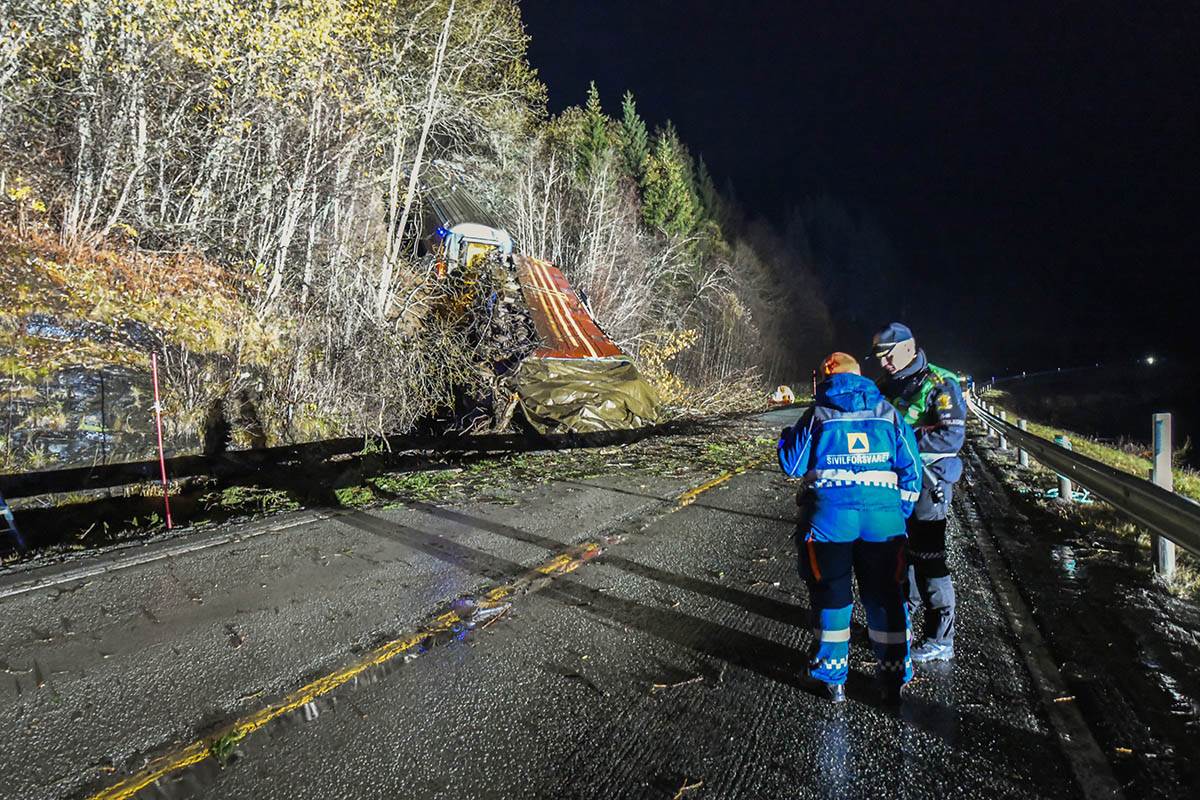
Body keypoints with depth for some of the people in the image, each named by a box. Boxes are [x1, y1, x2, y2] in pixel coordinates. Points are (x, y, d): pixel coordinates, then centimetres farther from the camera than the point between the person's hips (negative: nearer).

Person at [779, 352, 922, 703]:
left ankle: (834, 679, 22)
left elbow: (792, 464, 4)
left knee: (830, 595, 12)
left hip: (828, 518, -2)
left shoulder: (817, 415, 1)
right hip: (882, 517, 2)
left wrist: (788, 436, 22)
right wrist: (900, 513, 16)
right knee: (885, 596, 14)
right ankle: (893, 680, 23)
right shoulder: (888, 413, 9)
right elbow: (910, 468, 7)